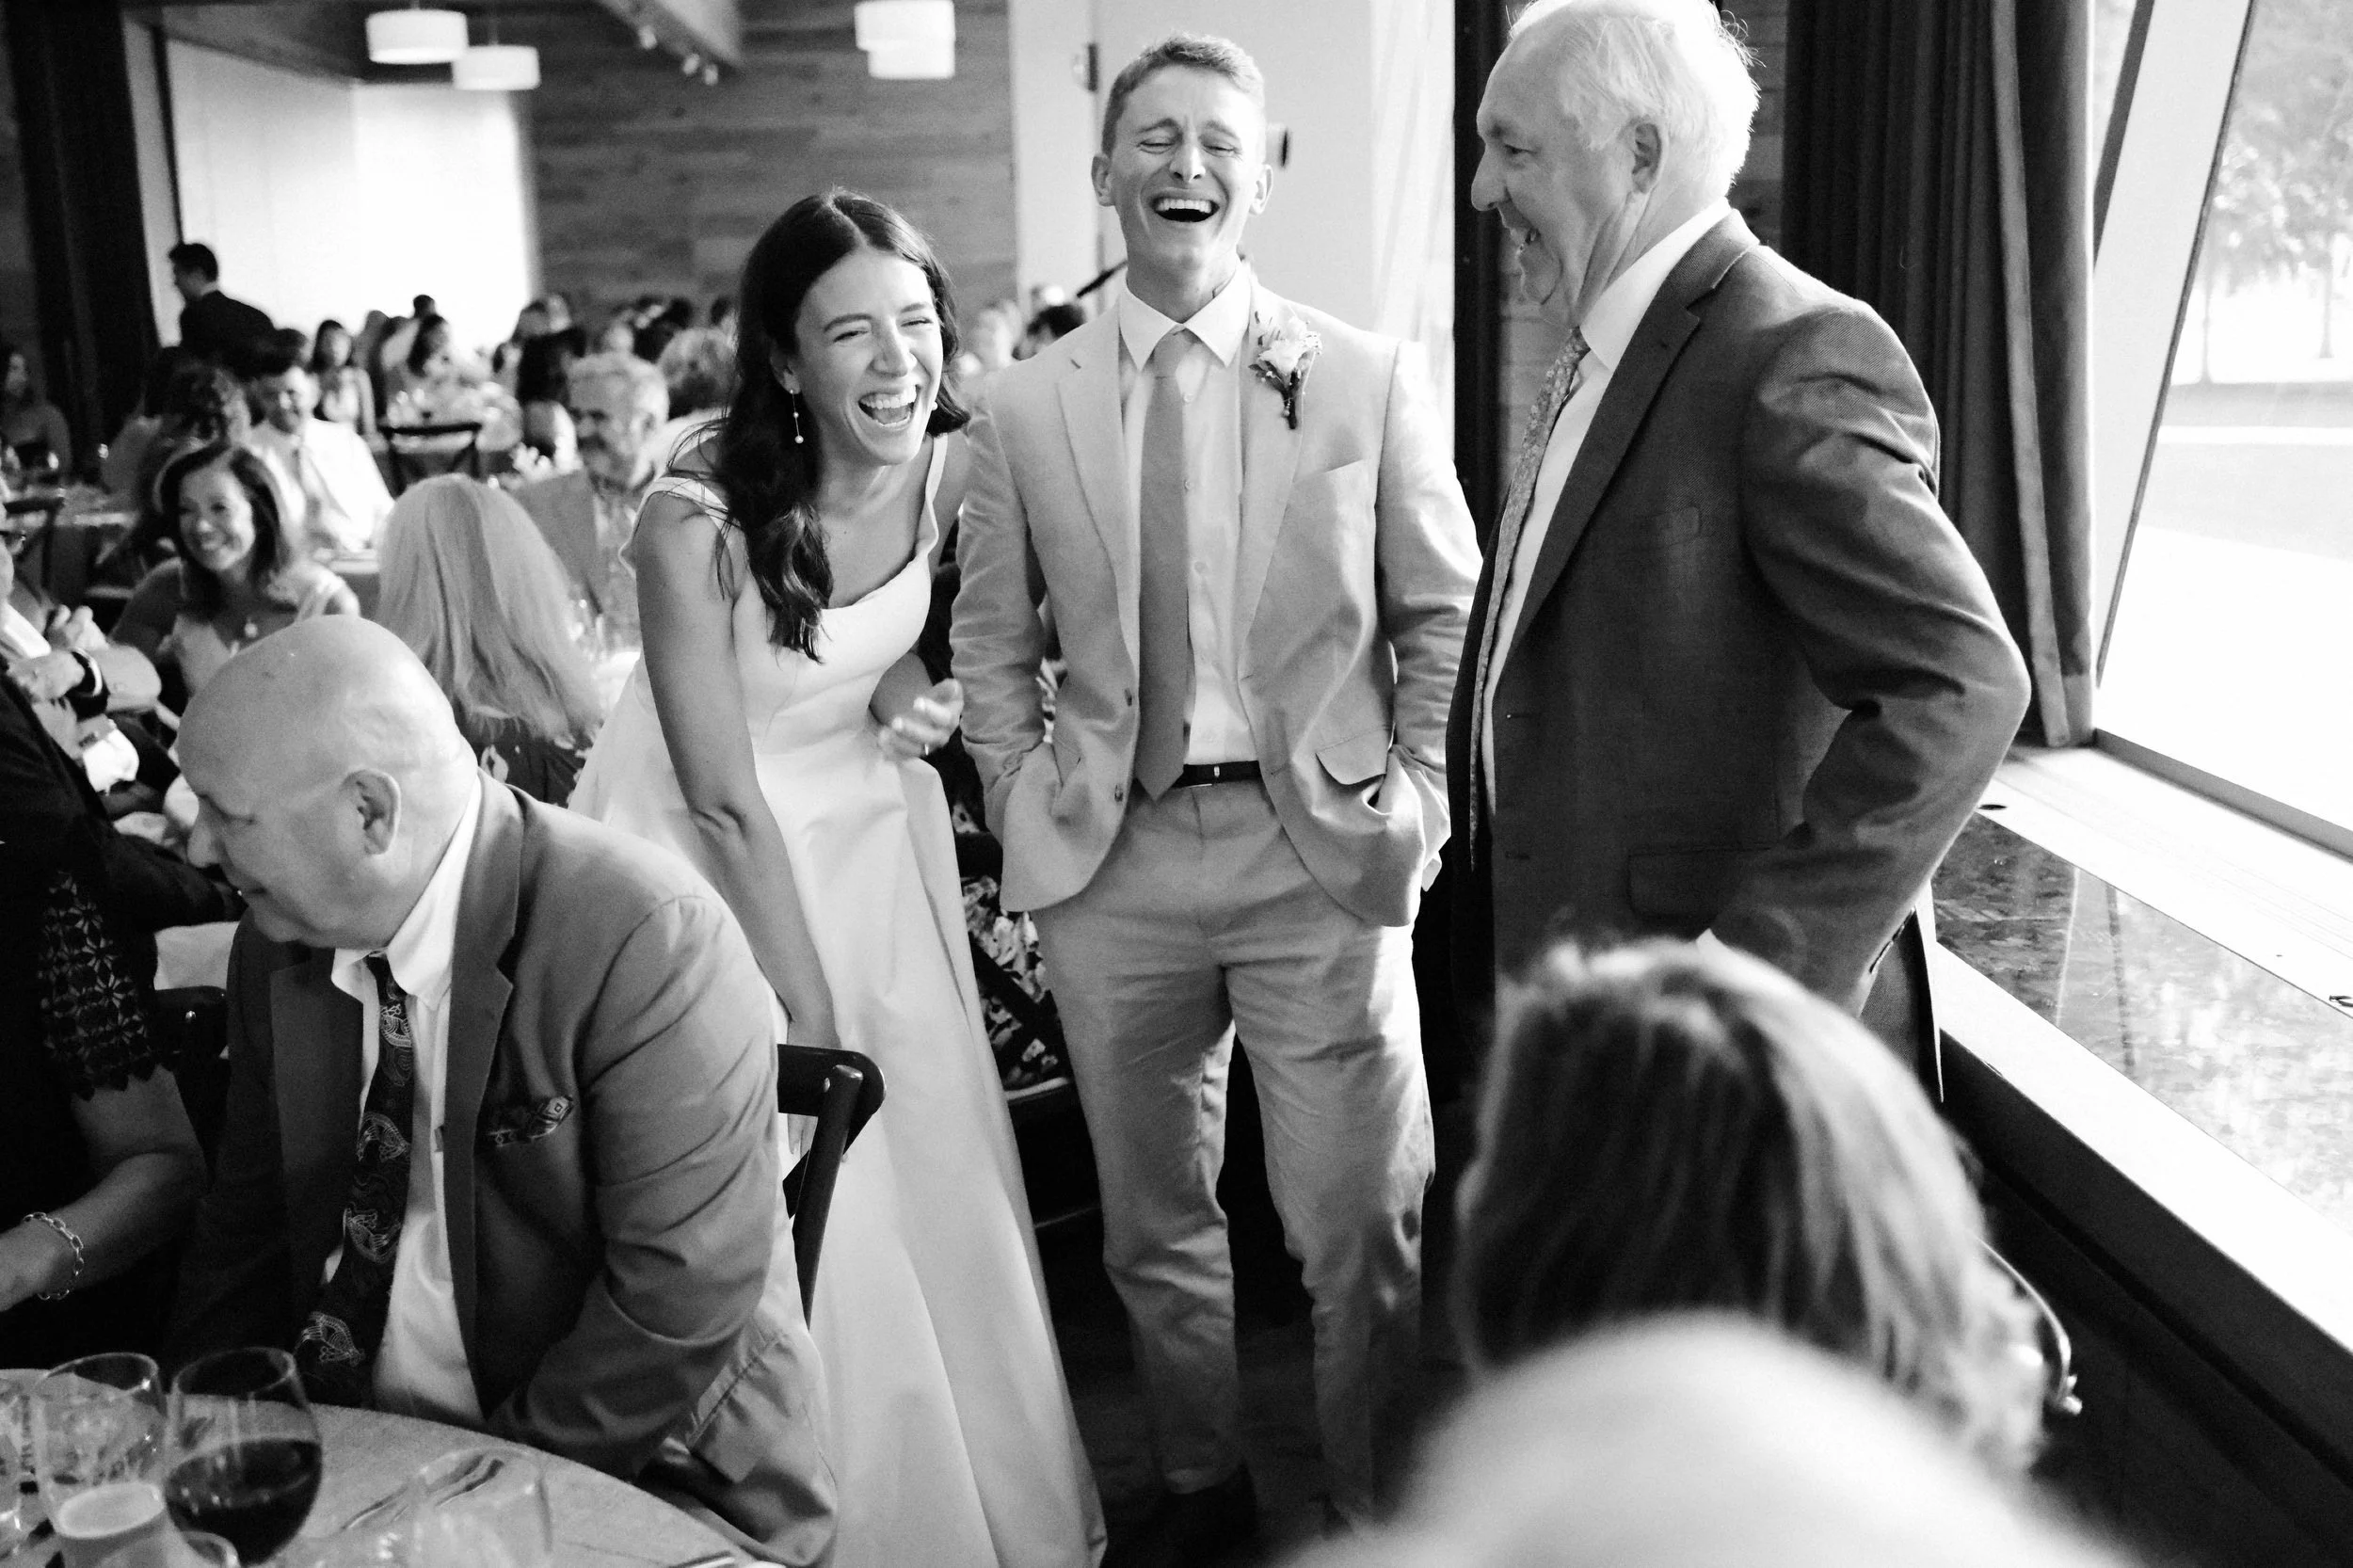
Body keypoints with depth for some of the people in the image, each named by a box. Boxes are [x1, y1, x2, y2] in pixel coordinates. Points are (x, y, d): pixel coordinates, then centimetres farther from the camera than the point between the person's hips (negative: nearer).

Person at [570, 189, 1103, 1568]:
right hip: (715, 861, -4)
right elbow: (726, 797, -20)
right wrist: (813, 1013, -15)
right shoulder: (696, 524, -25)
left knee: (942, 1183, 10)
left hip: (873, 833, 4)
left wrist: (907, 685, -11)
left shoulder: (955, 469, -11)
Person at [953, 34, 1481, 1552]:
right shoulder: (1023, 406, 4)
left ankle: (1383, 1517, 26)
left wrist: (1414, 805, -4)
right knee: (1155, 1225, 15)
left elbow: (1446, 618, 4)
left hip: (1320, 852, -1)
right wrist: (1029, 818, 2)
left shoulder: (1373, 376, 0)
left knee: (1362, 1232, 3)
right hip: (1115, 860, 2)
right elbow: (993, 642, 11)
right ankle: (1203, 1487, 37)